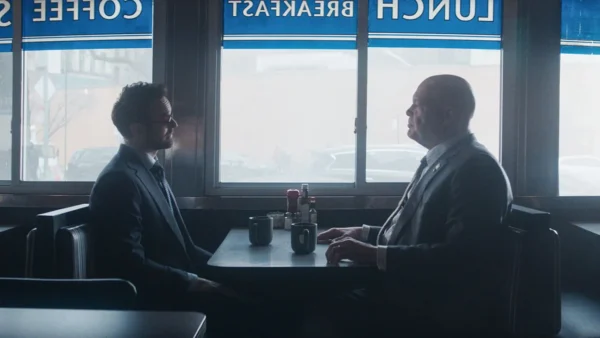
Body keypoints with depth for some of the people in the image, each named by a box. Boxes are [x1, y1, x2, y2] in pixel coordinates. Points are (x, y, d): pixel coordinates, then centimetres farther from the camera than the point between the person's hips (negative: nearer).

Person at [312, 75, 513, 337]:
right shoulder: (436, 161, 16)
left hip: (436, 311, -9)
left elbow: (458, 255, -26)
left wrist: (375, 255, -28)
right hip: (404, 291, 9)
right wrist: (363, 233, 12)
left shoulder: (476, 169, -15)